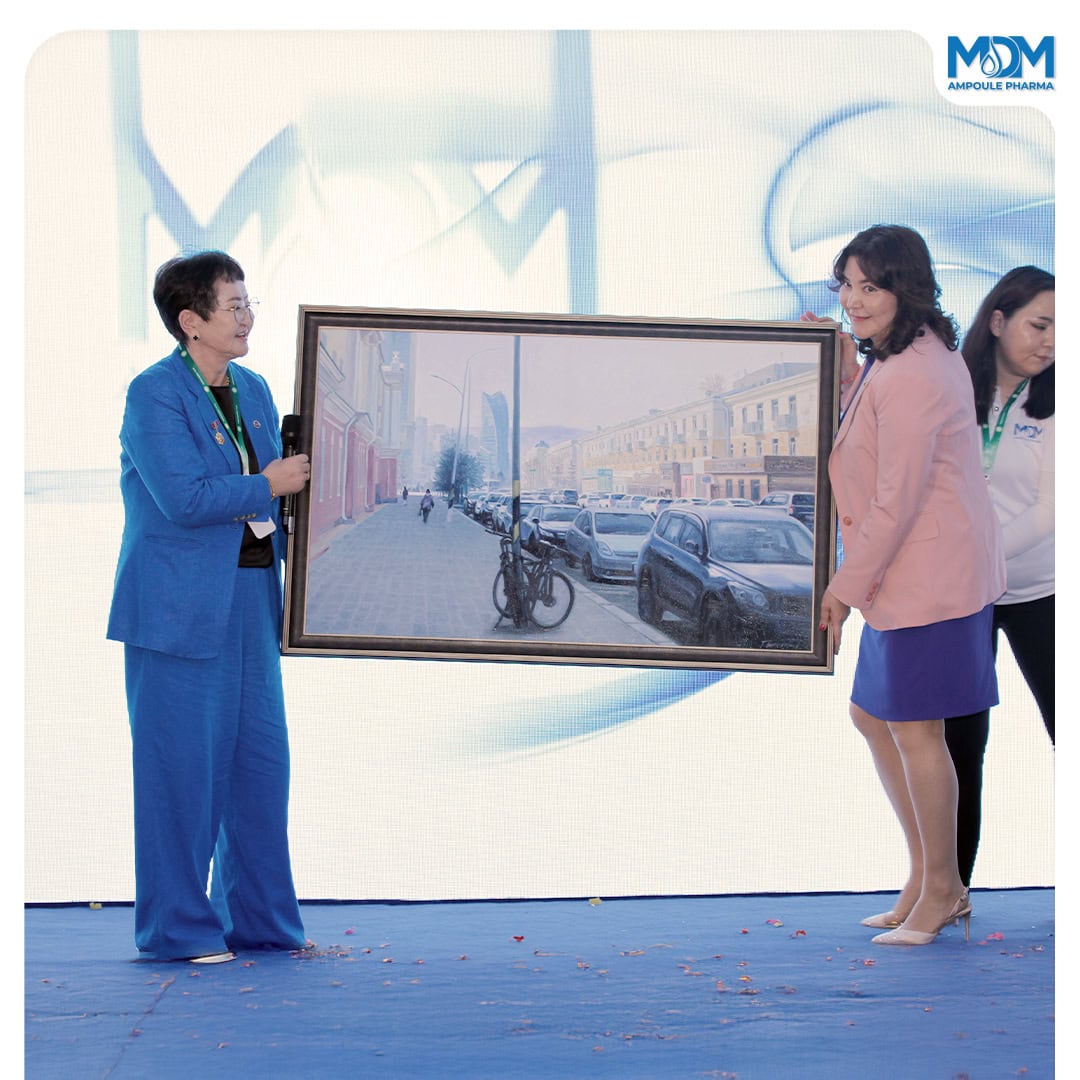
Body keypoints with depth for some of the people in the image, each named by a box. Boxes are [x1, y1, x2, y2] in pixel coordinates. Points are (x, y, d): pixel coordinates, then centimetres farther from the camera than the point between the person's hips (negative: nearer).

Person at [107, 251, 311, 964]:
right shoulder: (153, 394, -10)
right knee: (181, 765, -2)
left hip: (251, 601, 7)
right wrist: (267, 486, -11)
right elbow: (184, 499, -20)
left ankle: (261, 921, 21)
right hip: (179, 606, -7)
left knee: (261, 760, 10)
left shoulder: (254, 390, 14)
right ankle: (179, 928, 9)